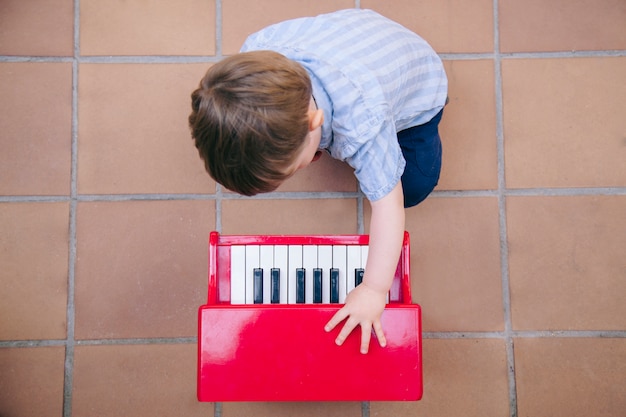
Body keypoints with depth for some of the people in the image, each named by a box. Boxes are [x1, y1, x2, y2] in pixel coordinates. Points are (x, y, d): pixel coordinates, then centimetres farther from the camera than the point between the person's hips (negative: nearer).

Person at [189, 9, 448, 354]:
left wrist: (374, 290, -43)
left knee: (414, 187, -9)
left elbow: (388, 204, -42)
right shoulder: (257, 51, -36)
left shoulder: (361, 124, -50)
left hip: (417, 78, -4)